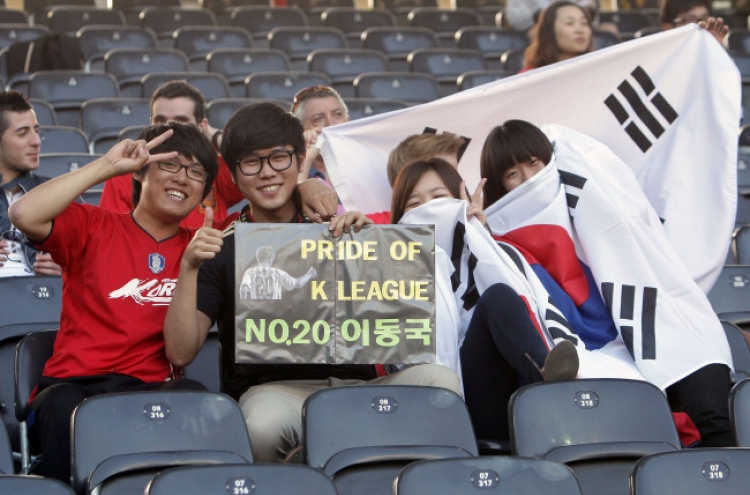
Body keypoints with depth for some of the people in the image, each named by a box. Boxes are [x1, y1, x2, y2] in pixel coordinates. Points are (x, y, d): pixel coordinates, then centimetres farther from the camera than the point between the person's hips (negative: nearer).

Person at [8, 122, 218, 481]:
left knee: (192, 394, -32)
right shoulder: (92, 227, 10)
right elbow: (25, 215, -10)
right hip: (72, 384, -1)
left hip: (152, 389, 2)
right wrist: (107, 166, -6)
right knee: (63, 405, -36)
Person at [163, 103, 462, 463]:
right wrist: (189, 268, -8)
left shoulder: (338, 233, 17)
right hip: (271, 388, -2)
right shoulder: (222, 247, 11)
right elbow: (181, 352, 3)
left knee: (439, 379, -28)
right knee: (265, 425, -40)